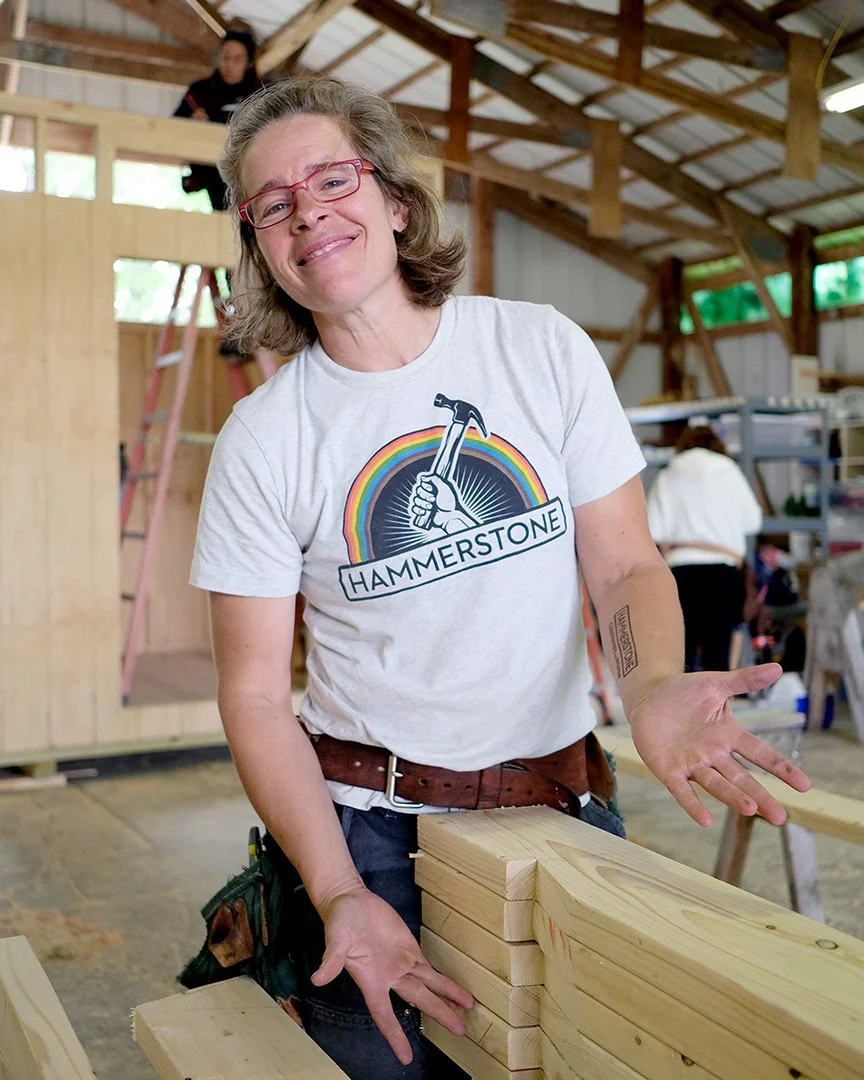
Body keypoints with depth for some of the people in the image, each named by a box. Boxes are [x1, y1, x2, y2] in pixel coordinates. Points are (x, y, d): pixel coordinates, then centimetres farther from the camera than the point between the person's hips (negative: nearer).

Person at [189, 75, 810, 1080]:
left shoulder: (543, 348, -4)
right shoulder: (259, 440, -8)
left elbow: (625, 563, -2)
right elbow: (256, 695, -7)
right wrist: (338, 893, -19)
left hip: (567, 807, 2)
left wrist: (652, 688, -24)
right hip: (371, 830, -1)